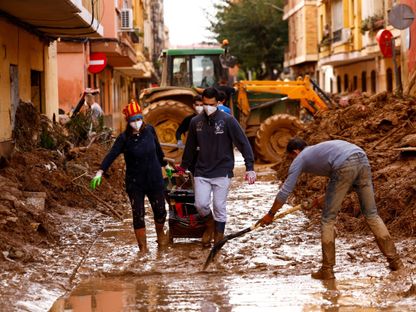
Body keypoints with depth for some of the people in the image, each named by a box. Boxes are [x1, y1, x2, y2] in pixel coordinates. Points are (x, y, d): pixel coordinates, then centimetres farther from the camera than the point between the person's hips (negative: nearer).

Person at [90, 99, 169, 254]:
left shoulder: (149, 131, -5)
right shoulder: (124, 138, -14)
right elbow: (111, 155, -24)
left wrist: (164, 164, 25)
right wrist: (100, 171, -37)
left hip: (155, 180, 3)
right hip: (134, 184, -3)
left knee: (160, 211, 12)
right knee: (138, 215, -1)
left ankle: (160, 233, 44)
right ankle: (143, 248, 12)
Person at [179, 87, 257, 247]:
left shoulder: (228, 120, -8)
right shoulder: (195, 122, 3)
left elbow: (243, 143, -9)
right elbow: (190, 147, 17)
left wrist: (250, 167, -16)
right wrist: (183, 167, 24)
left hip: (222, 172, -3)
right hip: (201, 172, 3)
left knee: (220, 207, 0)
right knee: (201, 205, -6)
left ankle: (219, 238, 17)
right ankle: (209, 224, 25)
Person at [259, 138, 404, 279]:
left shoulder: (300, 159, 23)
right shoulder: (320, 148, 40)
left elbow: (285, 191, 22)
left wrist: (270, 214, 34)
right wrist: (323, 198, 50)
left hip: (345, 166, -6)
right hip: (363, 160, 6)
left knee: (328, 219, 9)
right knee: (371, 214, 15)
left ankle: (327, 269, 10)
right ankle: (395, 261, 14)